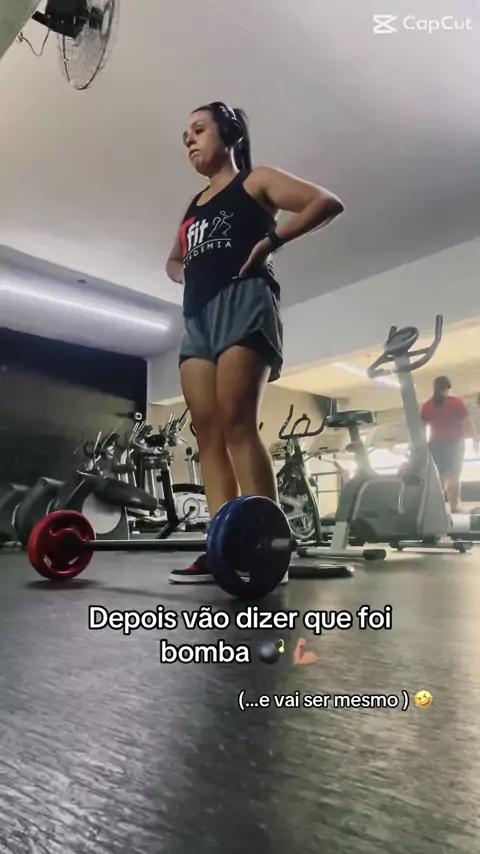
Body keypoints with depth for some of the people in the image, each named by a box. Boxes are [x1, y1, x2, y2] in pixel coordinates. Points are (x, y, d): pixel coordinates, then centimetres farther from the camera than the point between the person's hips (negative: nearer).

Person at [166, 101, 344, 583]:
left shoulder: (255, 181, 12)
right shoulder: (192, 208, 29)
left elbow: (328, 202, 1)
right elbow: (174, 261, 41)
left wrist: (272, 240, -9)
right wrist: (186, 272, 18)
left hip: (241, 301, -7)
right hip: (197, 314, 7)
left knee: (237, 424, -21)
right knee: (207, 432, -6)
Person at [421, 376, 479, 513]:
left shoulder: (427, 406, 4)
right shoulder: (456, 402, -6)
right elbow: (467, 423, -7)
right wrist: (475, 440, 2)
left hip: (436, 444, 4)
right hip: (454, 443, -4)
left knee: (441, 477, 14)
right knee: (453, 477, -2)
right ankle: (454, 509, -4)